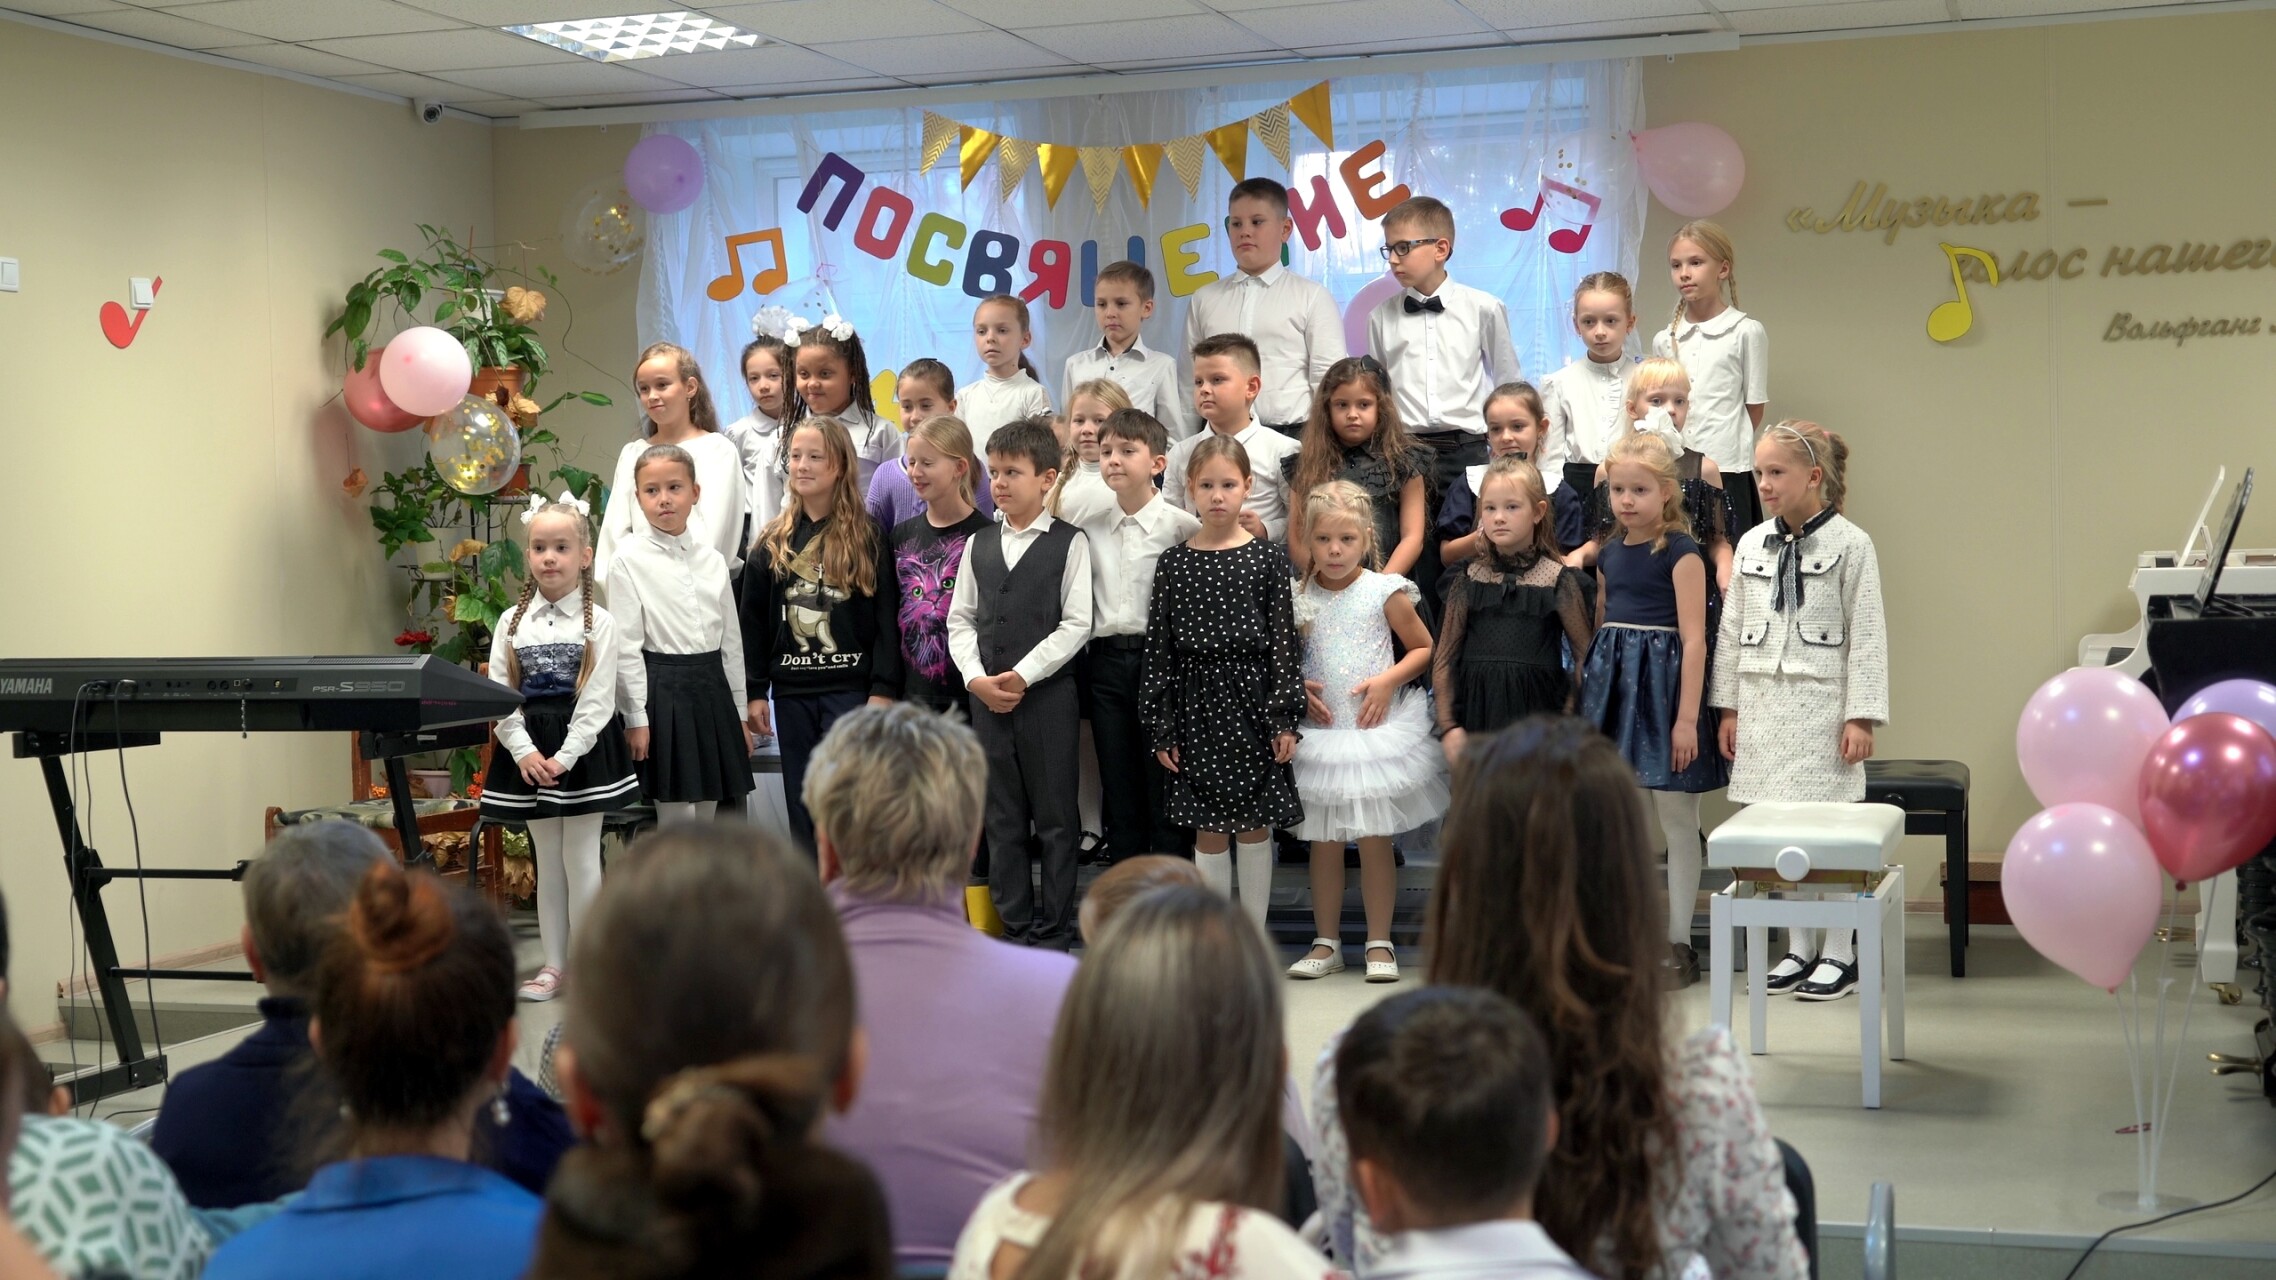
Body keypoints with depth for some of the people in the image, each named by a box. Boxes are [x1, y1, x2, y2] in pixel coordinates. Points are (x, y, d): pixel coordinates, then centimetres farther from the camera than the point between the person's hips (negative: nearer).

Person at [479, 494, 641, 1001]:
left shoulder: (598, 624, -3)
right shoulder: (512, 624, 6)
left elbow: (597, 701, -9)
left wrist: (564, 757, -16)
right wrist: (524, 752, -11)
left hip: (584, 749, -3)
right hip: (528, 753, 3)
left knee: (581, 858, -1)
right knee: (547, 860, 10)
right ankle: (553, 965, 16)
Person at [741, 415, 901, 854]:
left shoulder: (868, 537, -1)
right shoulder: (772, 542, 9)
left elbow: (885, 618, -4)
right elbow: (753, 620, 10)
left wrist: (883, 689, -10)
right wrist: (754, 691, 4)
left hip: (850, 687, -4)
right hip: (791, 691, 4)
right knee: (802, 808, 8)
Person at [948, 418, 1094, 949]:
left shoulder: (1069, 543, -2)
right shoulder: (979, 545, 11)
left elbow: (1076, 624, -8)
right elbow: (960, 619, 10)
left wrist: (1023, 675, -14)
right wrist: (977, 678, -6)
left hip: (1048, 693, -4)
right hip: (986, 696, 4)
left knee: (1055, 819, 1)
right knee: (1002, 820, 8)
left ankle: (1054, 933, 8)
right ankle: (1015, 929, 16)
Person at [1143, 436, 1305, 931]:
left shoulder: (1267, 559, 0)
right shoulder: (1174, 564, 2)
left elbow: (1284, 640, -1)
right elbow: (1160, 648, 3)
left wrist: (1285, 717, -6)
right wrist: (1162, 728, -1)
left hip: (1253, 704, -1)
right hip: (1198, 708, 1)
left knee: (1255, 826, 6)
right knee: (1209, 830, 6)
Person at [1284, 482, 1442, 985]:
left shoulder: (1385, 592, -5)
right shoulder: (1299, 599, 1)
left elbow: (1423, 648, 3)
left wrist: (1389, 680, -12)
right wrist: (1297, 688, -6)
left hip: (1375, 730, -2)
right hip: (1319, 733, 2)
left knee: (1375, 840, 2)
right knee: (1323, 842, 8)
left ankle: (1380, 943, 12)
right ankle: (1327, 942, 18)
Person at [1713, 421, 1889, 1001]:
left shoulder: (1851, 545, -4)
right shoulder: (1752, 545, 9)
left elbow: (1867, 634, -6)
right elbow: (1733, 631, 13)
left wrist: (1861, 716, -10)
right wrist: (1728, 707, 10)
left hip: (1823, 703, -4)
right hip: (1763, 703, 5)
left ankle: (1839, 954, 7)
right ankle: (1799, 950, 17)